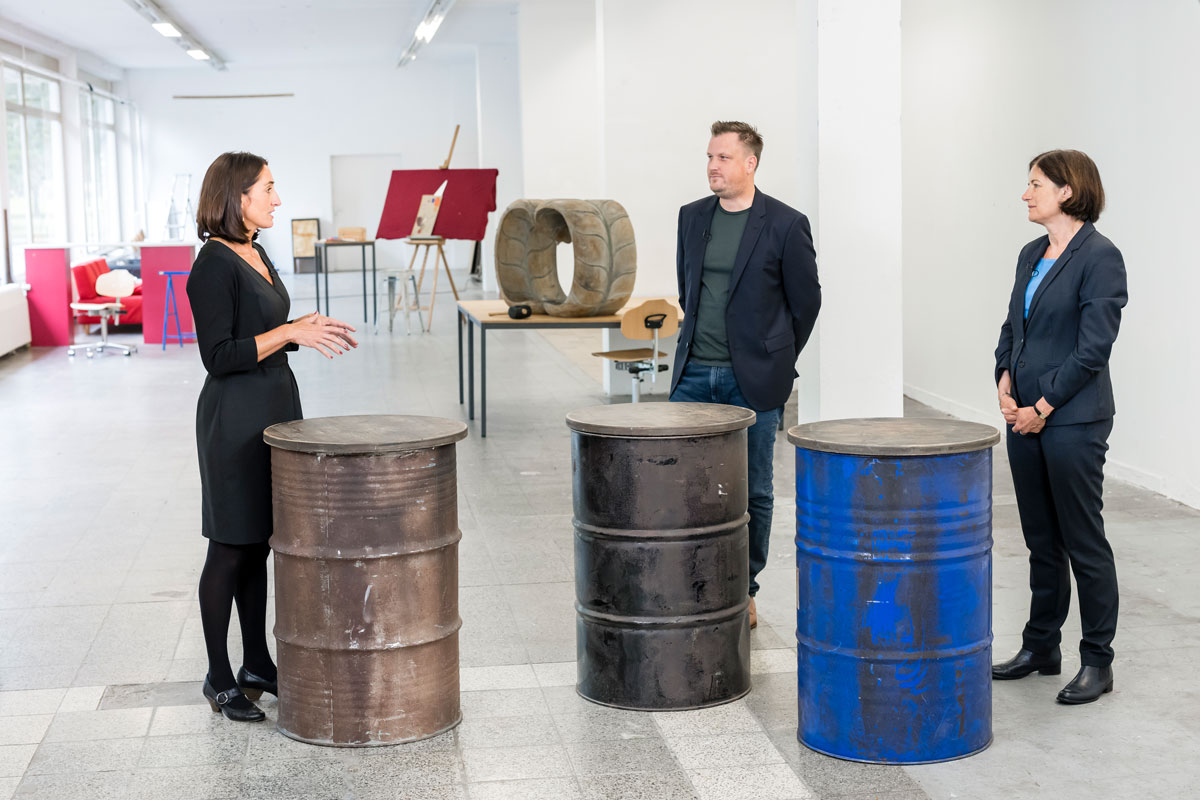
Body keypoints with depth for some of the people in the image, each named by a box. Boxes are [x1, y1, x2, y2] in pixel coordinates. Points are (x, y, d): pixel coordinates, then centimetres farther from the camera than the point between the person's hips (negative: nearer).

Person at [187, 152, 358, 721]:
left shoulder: (256, 254, 12)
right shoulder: (214, 264, -16)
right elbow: (219, 356, -20)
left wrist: (308, 327, 5)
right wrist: (290, 332, -22)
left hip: (275, 407, 9)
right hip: (235, 417, -9)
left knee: (259, 545, 14)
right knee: (230, 548, 0)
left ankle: (257, 665, 23)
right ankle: (219, 678, 12)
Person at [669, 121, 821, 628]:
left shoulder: (785, 225, -6)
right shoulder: (692, 217, 9)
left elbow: (806, 301, 1)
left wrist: (775, 362, 6)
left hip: (752, 380, -4)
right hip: (694, 375, 4)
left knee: (752, 490, 6)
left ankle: (743, 589, 19)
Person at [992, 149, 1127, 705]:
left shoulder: (1100, 257, -11)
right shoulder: (1032, 255, 12)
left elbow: (1093, 348, -15)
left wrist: (1043, 407, -14)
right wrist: (1006, 385, 1)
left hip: (1073, 419, -7)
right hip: (1024, 416, 8)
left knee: (1083, 542, 1)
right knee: (1040, 540, 15)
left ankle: (1097, 662, 11)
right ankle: (1041, 648, 25)